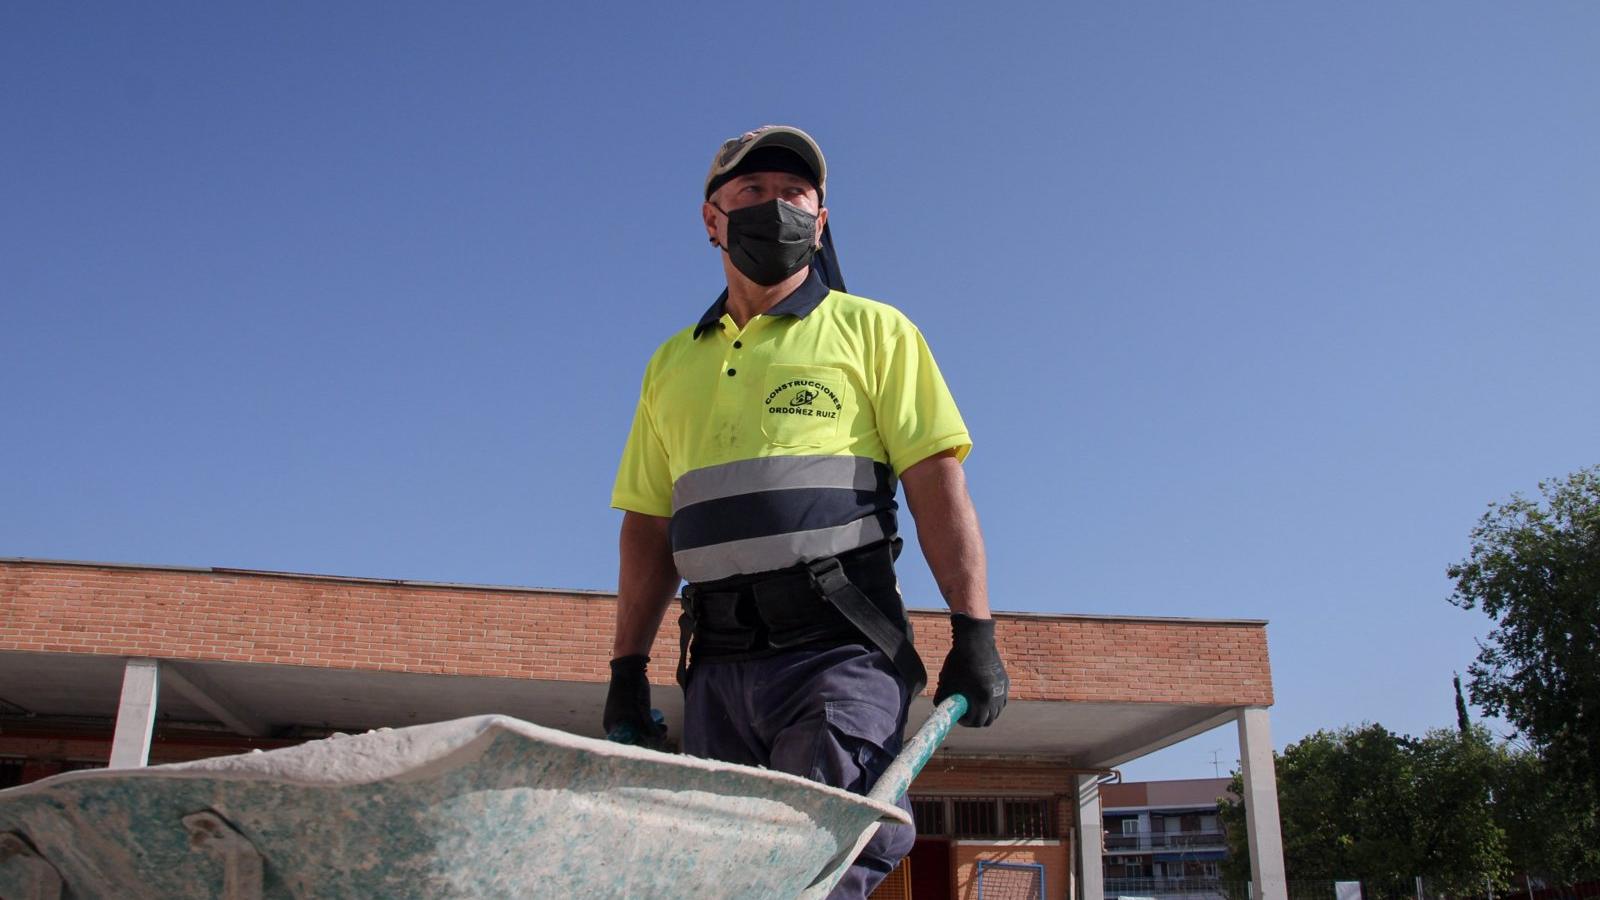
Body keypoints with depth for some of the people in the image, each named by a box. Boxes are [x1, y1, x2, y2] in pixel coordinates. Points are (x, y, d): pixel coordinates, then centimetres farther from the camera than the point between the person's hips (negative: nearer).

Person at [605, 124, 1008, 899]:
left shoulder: (872, 331, 9)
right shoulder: (673, 364, 20)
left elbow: (937, 481, 0)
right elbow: (648, 526, 19)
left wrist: (973, 632, -9)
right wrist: (628, 668, 13)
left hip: (839, 646, -4)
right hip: (717, 661, 4)